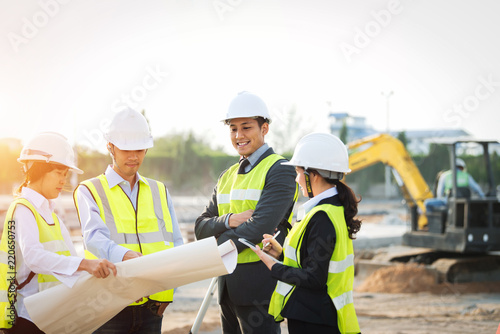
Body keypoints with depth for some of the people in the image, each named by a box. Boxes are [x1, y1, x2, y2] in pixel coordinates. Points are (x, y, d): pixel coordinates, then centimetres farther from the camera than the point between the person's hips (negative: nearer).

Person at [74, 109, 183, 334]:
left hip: (152, 305, 4)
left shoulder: (159, 191, 18)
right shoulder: (90, 191, 3)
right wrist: (127, 256, -34)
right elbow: (95, 238, -15)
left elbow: (176, 242, 13)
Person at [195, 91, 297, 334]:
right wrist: (230, 220, -12)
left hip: (260, 282, -7)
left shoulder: (280, 170, -7)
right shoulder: (228, 176, 16)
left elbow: (261, 227, -19)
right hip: (228, 285, 7)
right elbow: (201, 227, 11)